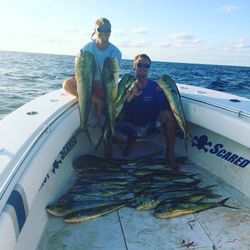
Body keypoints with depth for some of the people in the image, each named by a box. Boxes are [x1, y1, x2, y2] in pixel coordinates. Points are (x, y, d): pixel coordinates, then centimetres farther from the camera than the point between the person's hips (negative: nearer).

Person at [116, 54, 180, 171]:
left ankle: (170, 155, -13)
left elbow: (168, 107, -11)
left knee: (169, 114, -23)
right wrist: (131, 96, -30)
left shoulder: (156, 87, -5)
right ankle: (131, 139, 5)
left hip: (149, 126, 1)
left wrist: (164, 93, -28)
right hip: (130, 126, -1)